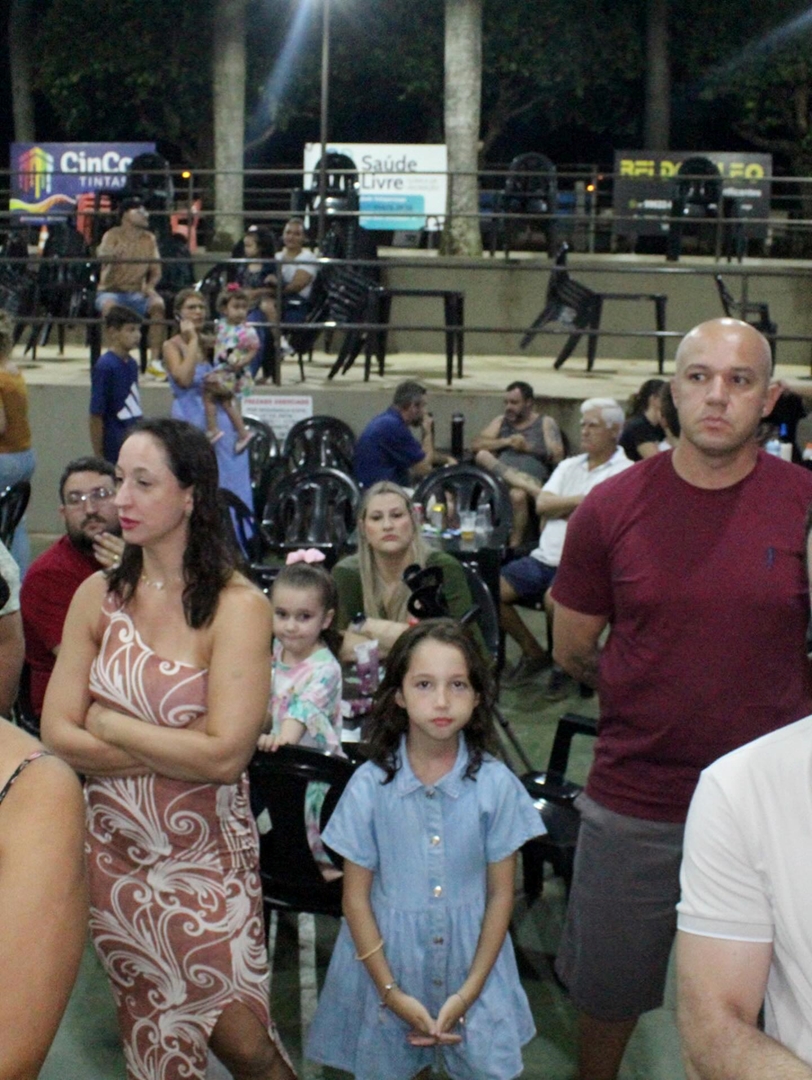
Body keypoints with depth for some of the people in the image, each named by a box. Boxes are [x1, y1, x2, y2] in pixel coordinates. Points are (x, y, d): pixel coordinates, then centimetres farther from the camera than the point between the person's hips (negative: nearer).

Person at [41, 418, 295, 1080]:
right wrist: (177, 752, -16)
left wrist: (109, 724, -12)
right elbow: (58, 735, -7)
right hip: (115, 852, 4)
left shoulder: (237, 605, -15)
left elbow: (225, 754, -23)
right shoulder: (98, 596, -3)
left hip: (208, 857, -4)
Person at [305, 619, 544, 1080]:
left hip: (471, 958, 0)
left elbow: (500, 894, -4)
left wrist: (469, 992, -6)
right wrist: (391, 991, -8)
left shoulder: (495, 784, -11)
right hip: (387, 956, 0)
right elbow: (356, 895, -5)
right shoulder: (370, 786, -11)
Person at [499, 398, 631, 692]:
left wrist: (562, 508, -6)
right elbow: (542, 504, 6)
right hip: (544, 558, 7)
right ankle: (534, 655, 10)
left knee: (554, 598, -36)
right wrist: (582, 500, -5)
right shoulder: (569, 466, 21)